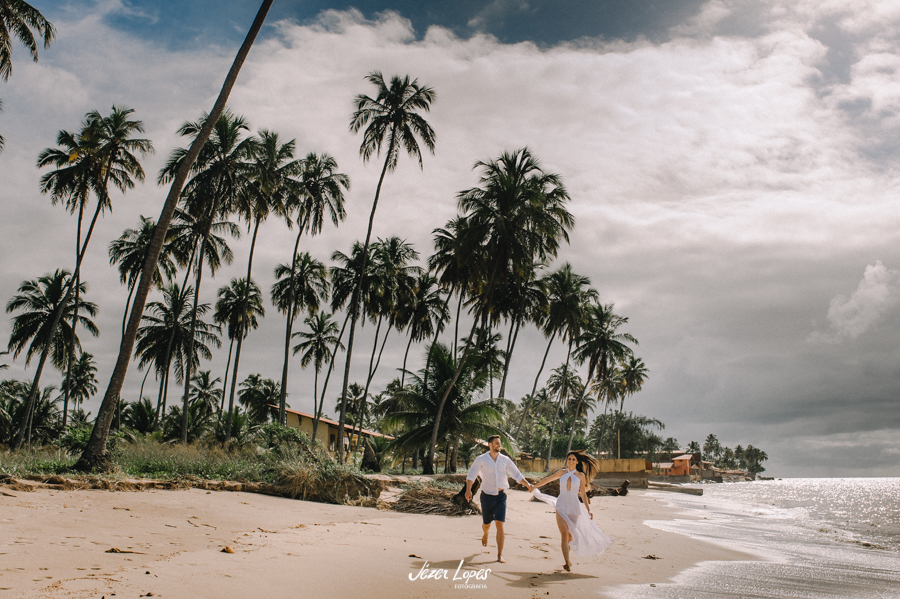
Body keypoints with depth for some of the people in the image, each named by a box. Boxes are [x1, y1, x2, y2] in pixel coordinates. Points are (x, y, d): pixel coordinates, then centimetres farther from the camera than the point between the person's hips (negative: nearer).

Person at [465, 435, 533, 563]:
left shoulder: (505, 460, 4)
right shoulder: (481, 459, -3)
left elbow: (516, 474, 8)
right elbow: (471, 475, -7)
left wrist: (527, 484, -6)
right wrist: (468, 490, -21)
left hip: (500, 496, 1)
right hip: (487, 496, -1)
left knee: (500, 525, -10)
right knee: (486, 524, 13)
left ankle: (500, 555, -3)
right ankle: (485, 535, 51)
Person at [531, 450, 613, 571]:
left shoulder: (581, 475, 2)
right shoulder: (562, 473, 4)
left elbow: (583, 494, 7)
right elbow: (548, 479, 17)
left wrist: (588, 509, 2)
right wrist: (534, 487, 27)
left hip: (574, 507, 0)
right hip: (561, 506, 0)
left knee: (570, 534, 9)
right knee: (564, 534, -14)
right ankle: (567, 562, -15)